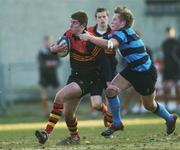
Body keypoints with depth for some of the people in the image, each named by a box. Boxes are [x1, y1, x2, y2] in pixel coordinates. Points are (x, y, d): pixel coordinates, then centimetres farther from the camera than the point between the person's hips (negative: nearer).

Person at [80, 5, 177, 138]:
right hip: (132, 70, 9)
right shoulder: (126, 32, 3)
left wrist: (90, 37, -37)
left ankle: (170, 118, 37)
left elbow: (108, 44, -43)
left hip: (146, 73, -9)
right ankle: (117, 123, 4)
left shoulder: (123, 33, -25)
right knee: (111, 90, -8)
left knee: (149, 105, 9)